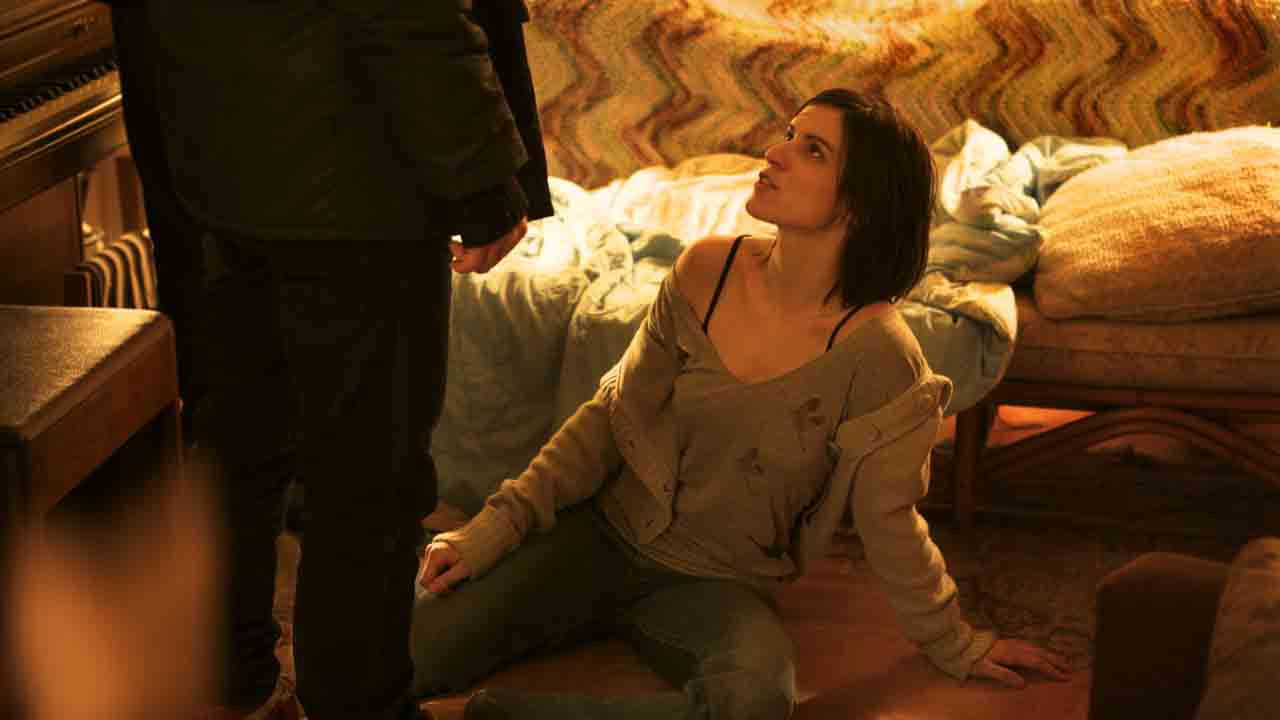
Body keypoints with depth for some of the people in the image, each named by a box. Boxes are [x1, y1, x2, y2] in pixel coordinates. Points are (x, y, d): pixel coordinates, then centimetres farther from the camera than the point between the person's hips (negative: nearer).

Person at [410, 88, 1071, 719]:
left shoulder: (876, 351, -20)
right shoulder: (706, 271, -9)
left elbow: (889, 524, -6)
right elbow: (613, 413, 2)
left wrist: (958, 649, 4)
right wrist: (499, 524, -5)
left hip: (719, 586, -1)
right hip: (607, 532, 1)